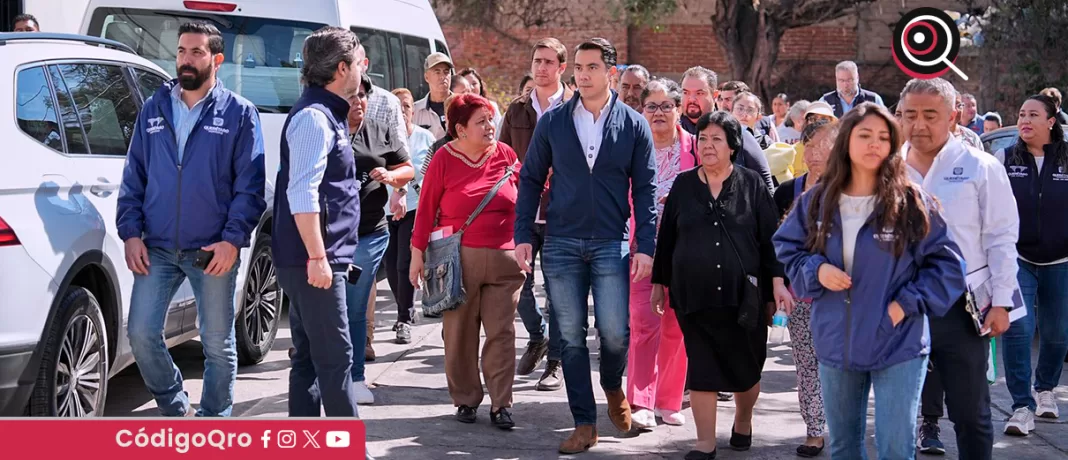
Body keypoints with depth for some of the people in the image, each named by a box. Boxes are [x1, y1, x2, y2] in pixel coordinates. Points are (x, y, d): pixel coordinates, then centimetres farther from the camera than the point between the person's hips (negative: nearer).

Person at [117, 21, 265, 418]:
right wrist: (131, 232, 0)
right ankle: (175, 408, 22)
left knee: (217, 344, 4)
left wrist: (233, 239, -13)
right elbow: (134, 176, 11)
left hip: (214, 251, -3)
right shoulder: (154, 109, 10)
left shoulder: (239, 113, 0)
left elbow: (250, 185, -4)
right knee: (141, 334, 0)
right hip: (157, 248, 3)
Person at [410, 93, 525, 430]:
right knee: (460, 333, 5)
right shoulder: (445, 159, -1)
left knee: (502, 332, 0)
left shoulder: (505, 154, 5)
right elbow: (426, 209, 0)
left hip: (504, 259, 2)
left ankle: (500, 404, 4)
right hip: (458, 259, -2)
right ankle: (465, 400, 17)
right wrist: (418, 254, -2)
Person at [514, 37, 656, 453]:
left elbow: (645, 189, 1)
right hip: (561, 244, 1)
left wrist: (645, 246, -6)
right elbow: (530, 180, 7)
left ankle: (613, 386, 25)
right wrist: (523, 235, -1)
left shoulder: (633, 125, 1)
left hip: (611, 245, -1)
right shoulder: (552, 122, 3)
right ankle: (584, 423, 12)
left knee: (614, 332, -8)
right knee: (571, 337, 3)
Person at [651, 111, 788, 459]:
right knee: (702, 368, -1)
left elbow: (771, 237, 1)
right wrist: (659, 283, 12)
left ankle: (743, 421, 35)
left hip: (744, 295, -1)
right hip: (694, 295, 1)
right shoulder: (683, 185, 7)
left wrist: (777, 281, -6)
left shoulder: (751, 185, 2)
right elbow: (666, 238, 12)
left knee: (745, 366, 8)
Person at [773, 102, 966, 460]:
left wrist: (907, 303, -14)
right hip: (836, 346, 4)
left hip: (898, 347, -4)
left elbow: (946, 264, -4)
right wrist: (815, 270, -8)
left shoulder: (912, 203, -7)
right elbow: (785, 248, 12)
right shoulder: (817, 201, 2)